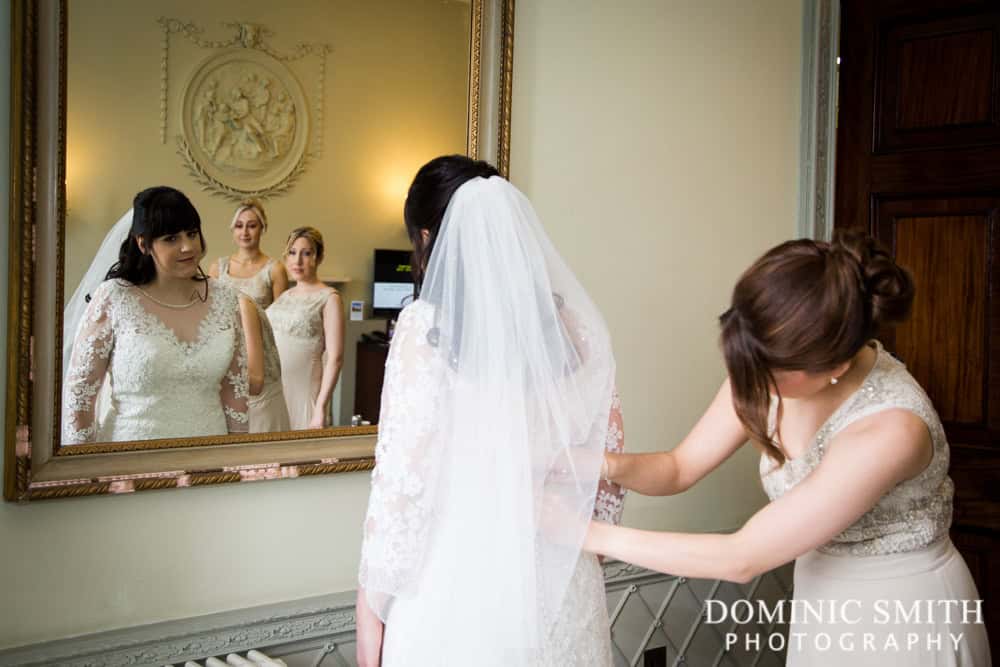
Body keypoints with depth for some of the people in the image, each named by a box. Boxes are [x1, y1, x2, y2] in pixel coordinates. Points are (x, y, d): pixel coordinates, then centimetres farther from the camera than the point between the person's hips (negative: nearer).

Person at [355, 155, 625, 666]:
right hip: (560, 591, 4)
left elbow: (402, 479, -13)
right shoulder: (575, 323, 1)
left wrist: (370, 609, -3)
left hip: (455, 586, -4)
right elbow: (606, 463, 4)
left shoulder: (427, 325, -12)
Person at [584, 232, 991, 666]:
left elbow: (742, 558, -30)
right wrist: (614, 466, -26)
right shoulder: (774, 369, -15)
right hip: (824, 604, 6)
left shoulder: (889, 428, -34)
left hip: (904, 617, -5)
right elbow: (680, 468, -4)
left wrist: (594, 535, -27)